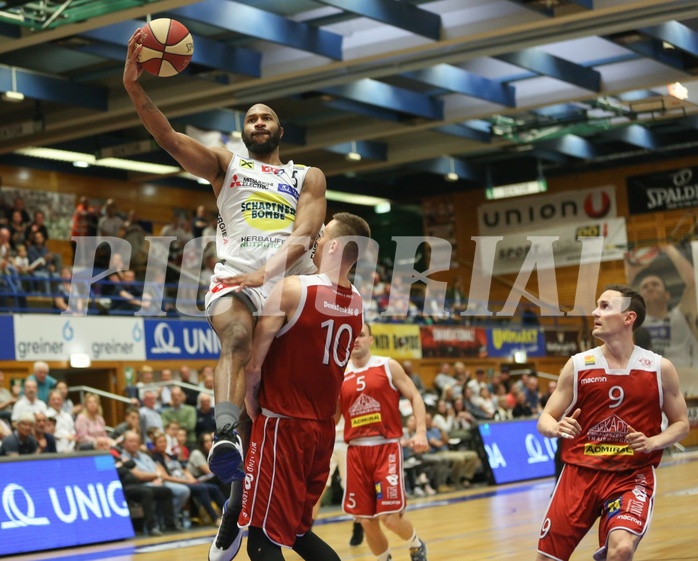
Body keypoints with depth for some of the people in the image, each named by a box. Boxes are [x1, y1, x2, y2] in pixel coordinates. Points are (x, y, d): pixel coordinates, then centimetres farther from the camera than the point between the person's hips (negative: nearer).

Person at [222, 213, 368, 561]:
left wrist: (252, 407, 4)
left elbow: (253, 368, -13)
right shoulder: (356, 303, 6)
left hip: (284, 426, -7)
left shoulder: (291, 289, -15)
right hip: (324, 429, 7)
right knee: (297, 531, 20)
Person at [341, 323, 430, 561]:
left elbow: (415, 397, 0)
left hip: (386, 447, -3)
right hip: (356, 451, 3)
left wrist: (421, 432, -12)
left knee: (390, 518, -10)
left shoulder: (388, 366, 1)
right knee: (366, 521, 3)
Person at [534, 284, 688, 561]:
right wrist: (556, 428, -22)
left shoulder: (660, 368, -2)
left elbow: (681, 423, 7)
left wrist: (652, 443, -13)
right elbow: (545, 419, 2)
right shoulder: (577, 365, -1)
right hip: (580, 471, 2)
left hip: (632, 475, -2)